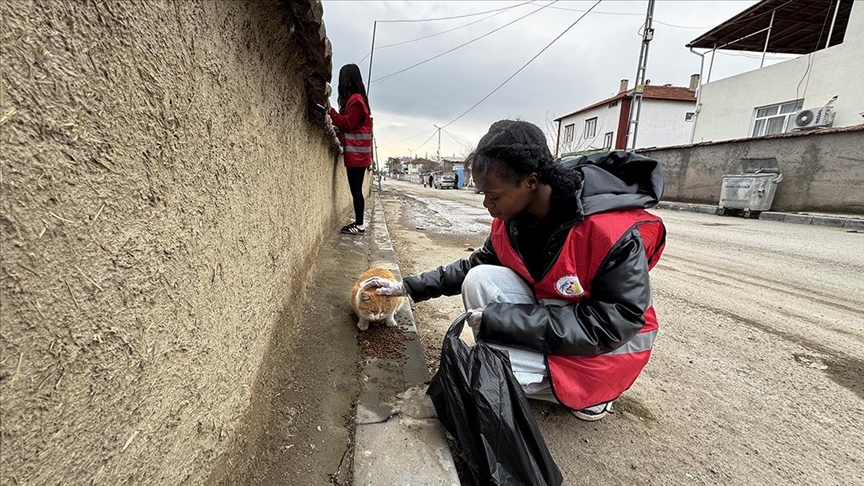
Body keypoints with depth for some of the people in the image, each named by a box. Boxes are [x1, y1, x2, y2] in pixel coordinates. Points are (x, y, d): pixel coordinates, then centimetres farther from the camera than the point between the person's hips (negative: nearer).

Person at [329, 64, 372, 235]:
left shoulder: (355, 99, -10)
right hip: (356, 153, 9)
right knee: (356, 189, 10)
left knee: (356, 189, -7)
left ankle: (359, 225, -2)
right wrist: (339, 133, 5)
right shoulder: (356, 98, 20)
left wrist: (330, 111, -9)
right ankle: (358, 222, 15)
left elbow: (347, 123, -14)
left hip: (356, 153, -9)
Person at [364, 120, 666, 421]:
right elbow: (476, 264, 3)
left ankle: (588, 389, 2)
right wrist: (409, 287, -3)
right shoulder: (511, 215, -10)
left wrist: (501, 320, -30)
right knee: (480, 279, -18)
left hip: (608, 345, -5)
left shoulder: (612, 230, -30)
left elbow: (615, 323, -27)